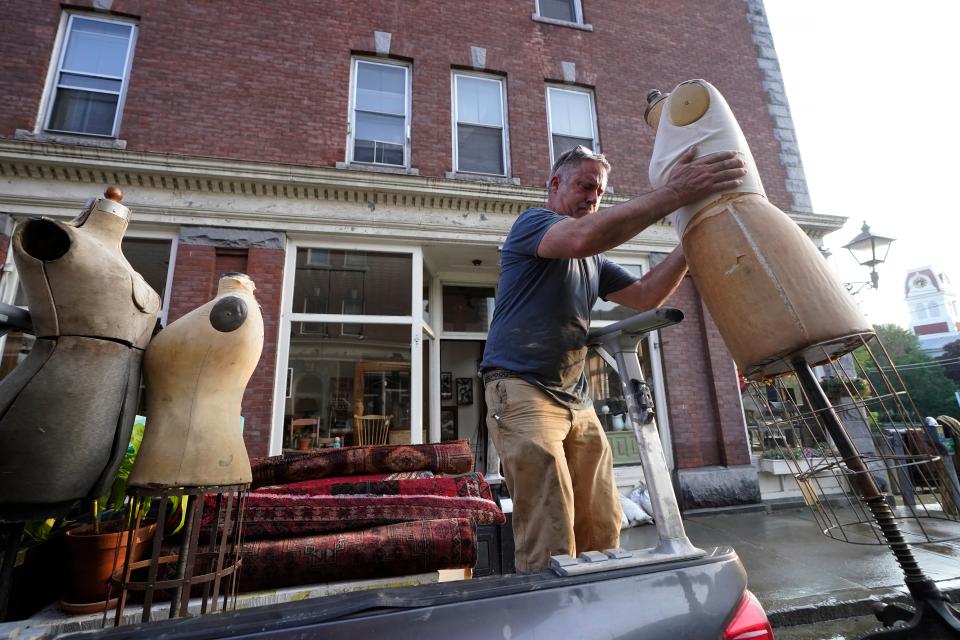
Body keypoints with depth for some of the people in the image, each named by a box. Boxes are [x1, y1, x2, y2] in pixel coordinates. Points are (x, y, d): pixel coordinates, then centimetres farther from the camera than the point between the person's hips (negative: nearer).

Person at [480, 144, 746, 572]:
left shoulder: (594, 262, 25)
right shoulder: (531, 223, -1)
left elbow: (645, 296, 15)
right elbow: (583, 236, -24)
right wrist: (673, 193, -26)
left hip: (576, 400, 8)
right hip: (521, 390, -8)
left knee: (603, 531, 6)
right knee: (551, 543, -13)